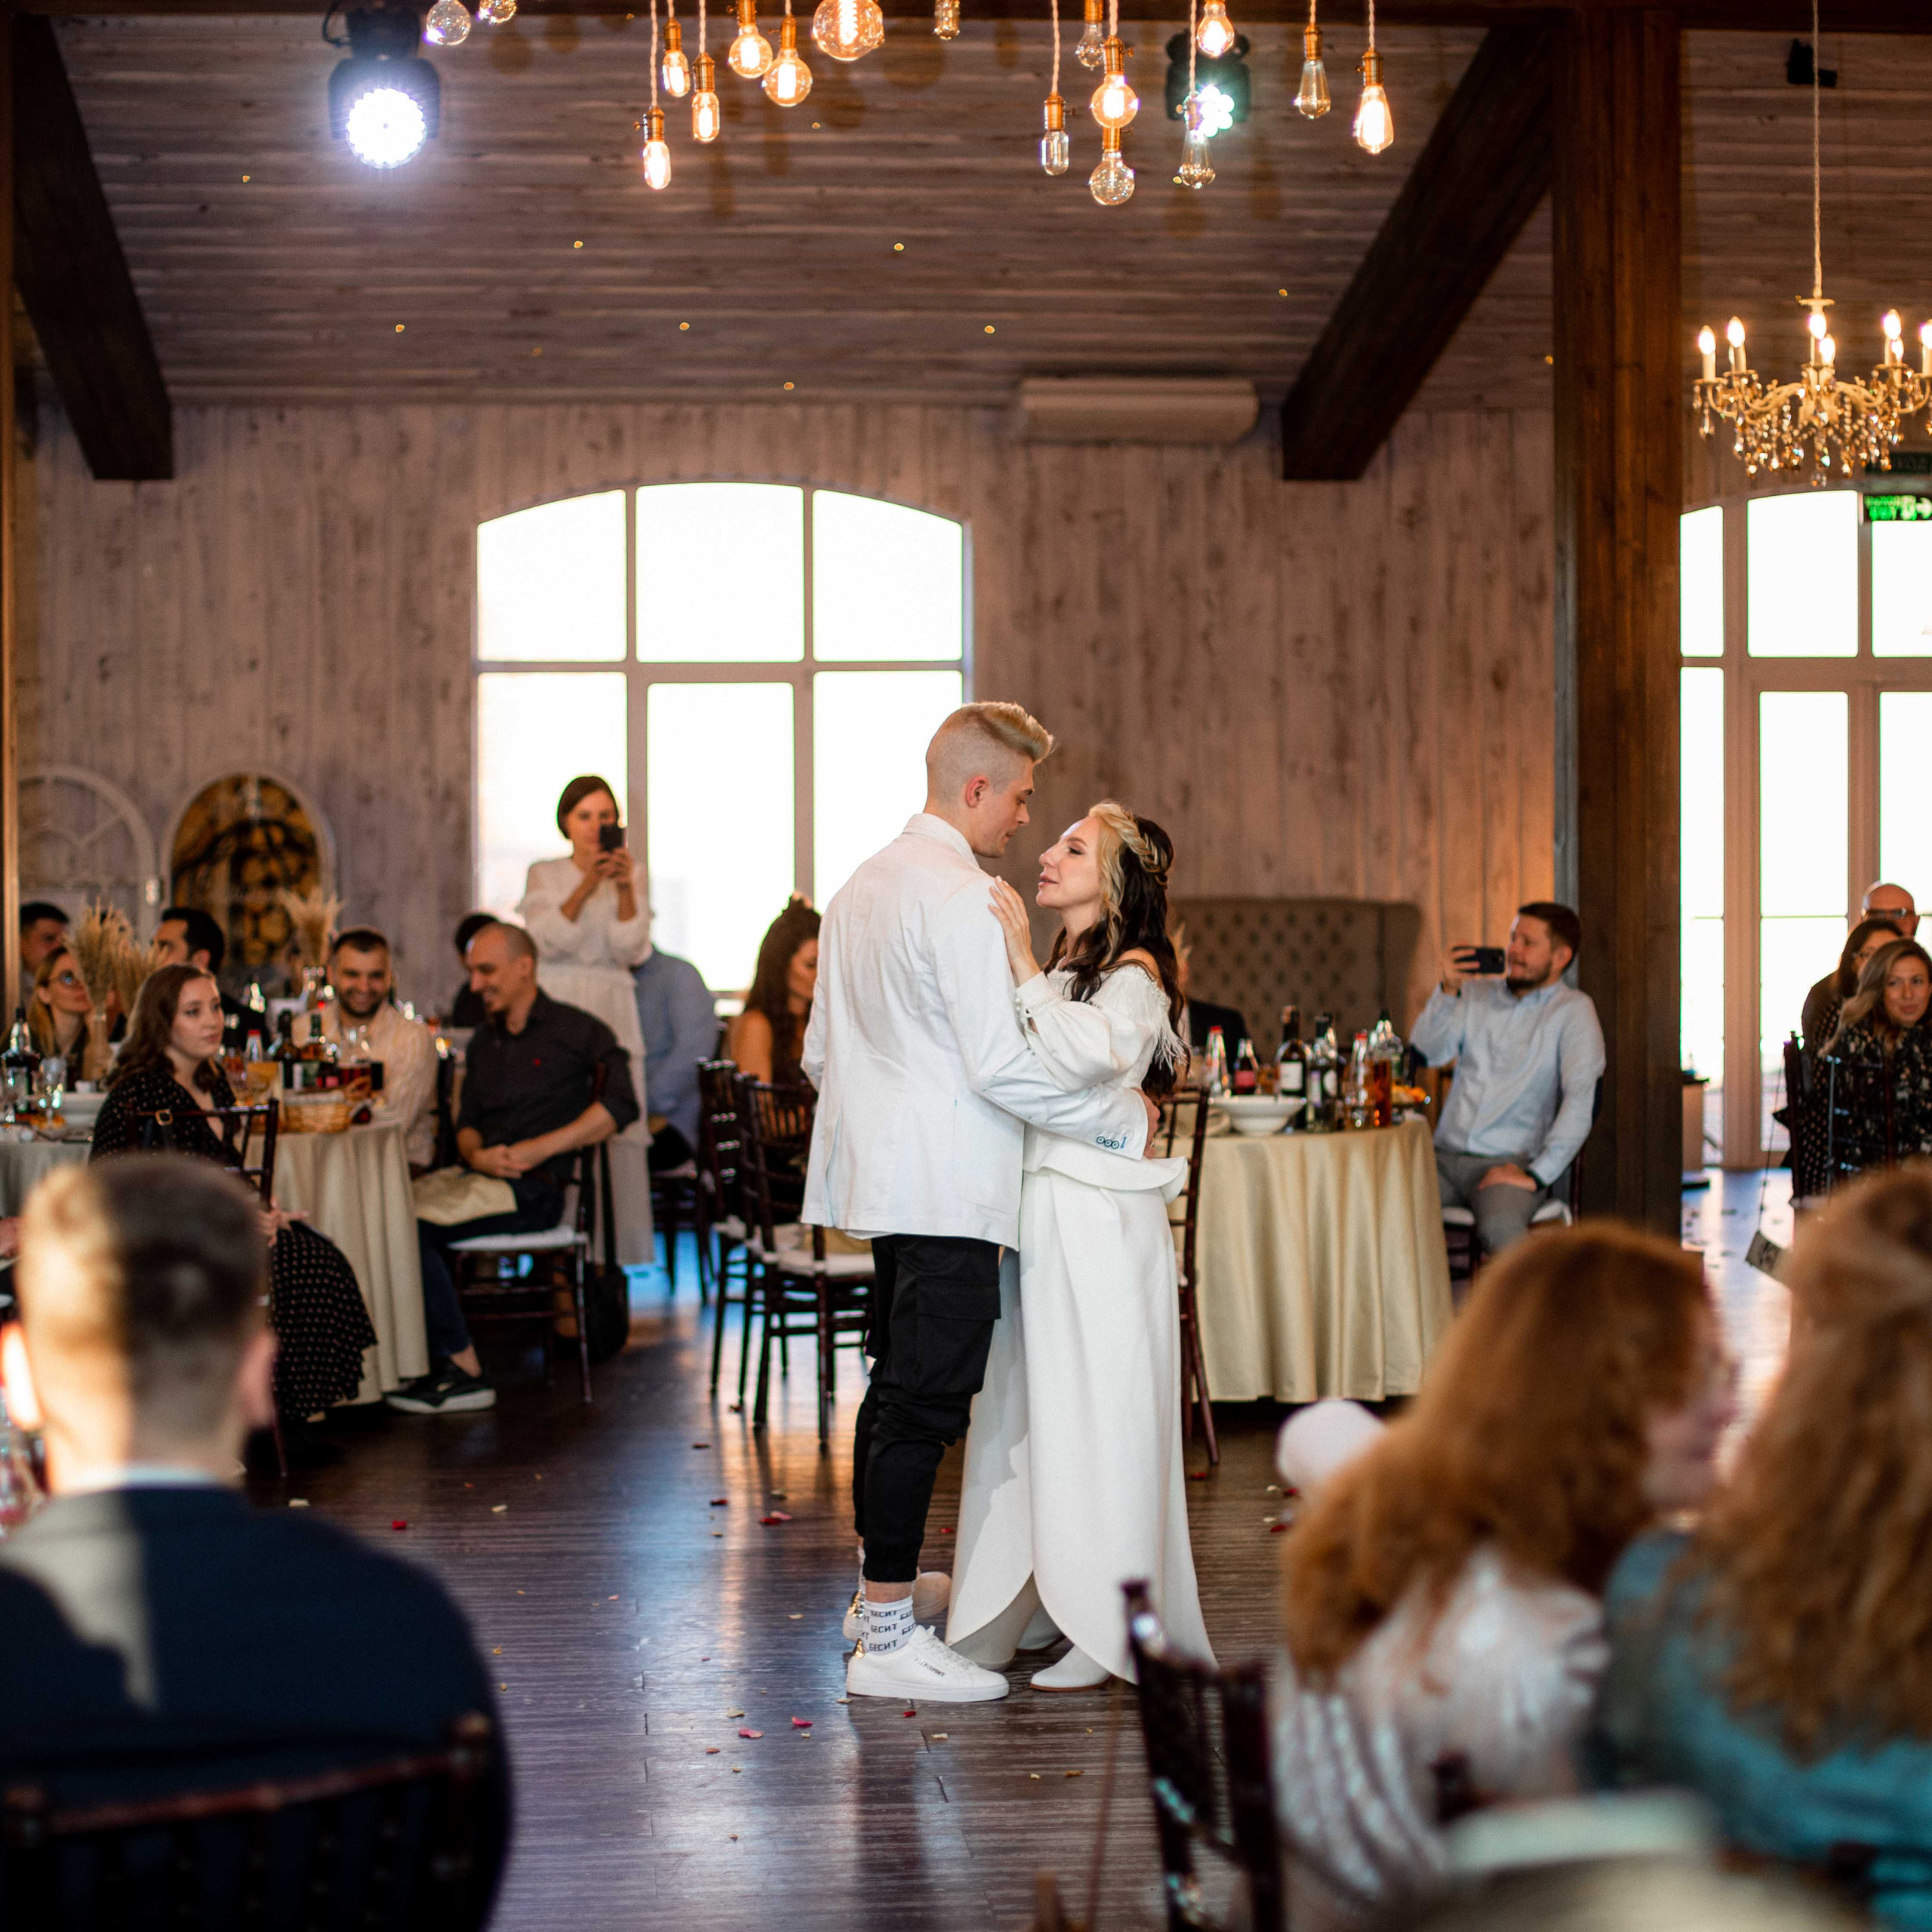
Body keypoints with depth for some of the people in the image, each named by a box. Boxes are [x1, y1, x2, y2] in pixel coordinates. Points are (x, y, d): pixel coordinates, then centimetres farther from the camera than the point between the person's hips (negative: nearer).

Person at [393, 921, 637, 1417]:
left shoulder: (576, 1031, 2)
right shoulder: (483, 1043, 24)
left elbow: (619, 1107, -10)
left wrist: (538, 1149, -14)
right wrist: (477, 1155, -3)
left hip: (535, 1189, -7)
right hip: (480, 1179, 7)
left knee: (415, 1227, -27)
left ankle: (462, 1371, -18)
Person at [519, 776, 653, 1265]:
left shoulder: (628, 876, 12)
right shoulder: (545, 875, 9)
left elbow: (631, 951, 0)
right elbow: (549, 941, -7)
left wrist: (625, 890, -12)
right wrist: (587, 886, -17)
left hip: (613, 1011, 2)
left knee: (620, 1130, -8)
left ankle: (618, 1243, -3)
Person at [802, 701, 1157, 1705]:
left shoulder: (861, 887, 14)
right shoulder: (956, 897, -16)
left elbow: (819, 1051, 19)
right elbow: (1002, 1067, -20)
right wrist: (1125, 1116, -9)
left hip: (884, 1172, 10)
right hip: (947, 1189, -10)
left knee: (897, 1383, 20)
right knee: (925, 1400, -8)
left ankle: (881, 1580, 33)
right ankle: (887, 1640, -6)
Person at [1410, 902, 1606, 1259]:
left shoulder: (1573, 1009, 1)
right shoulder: (1476, 995, 18)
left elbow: (1580, 1099, -11)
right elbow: (1428, 1053, 7)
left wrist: (1538, 1175, -18)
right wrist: (1448, 991, -7)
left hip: (1510, 1164, -4)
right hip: (1445, 1158, 4)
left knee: (1500, 1228, -38)